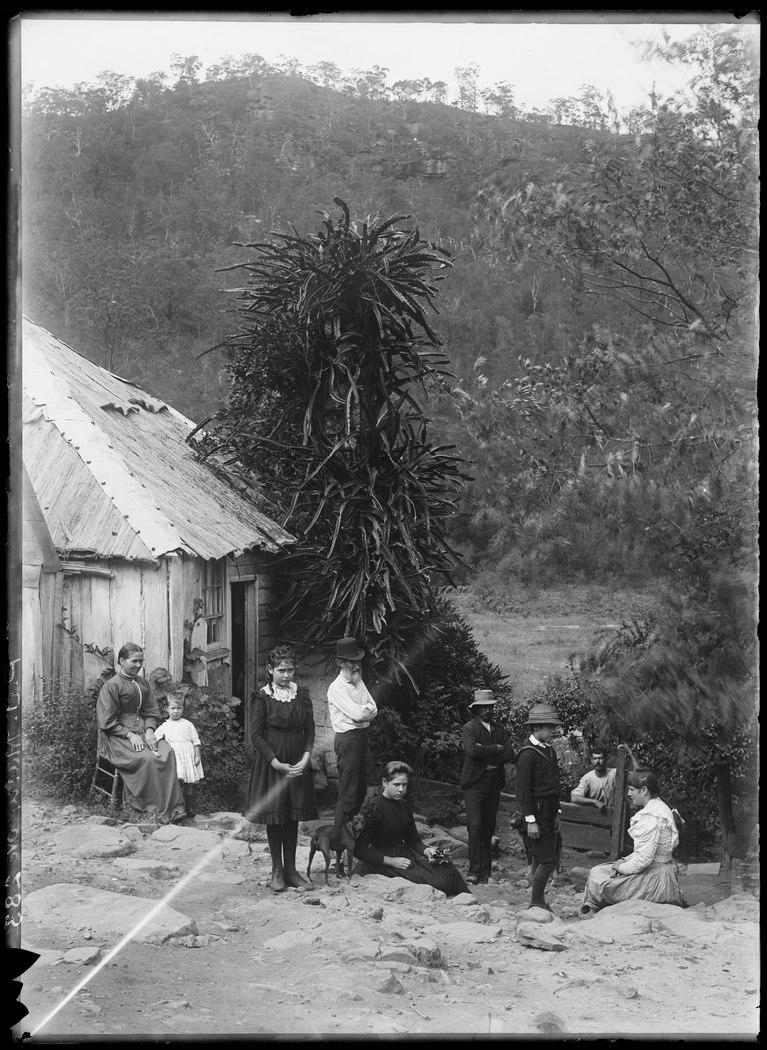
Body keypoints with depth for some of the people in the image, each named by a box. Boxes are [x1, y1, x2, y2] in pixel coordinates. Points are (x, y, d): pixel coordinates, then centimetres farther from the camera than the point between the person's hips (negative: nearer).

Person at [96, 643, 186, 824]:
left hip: (141, 730, 6)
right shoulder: (111, 685, -6)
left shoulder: (142, 683, 14)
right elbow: (108, 722, -9)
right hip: (117, 736, -5)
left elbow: (151, 712, 13)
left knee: (168, 752, -23)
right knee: (148, 759, -30)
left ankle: (174, 807, -24)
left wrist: (149, 730, -7)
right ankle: (155, 810, -23)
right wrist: (129, 735, -18)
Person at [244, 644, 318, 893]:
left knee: (293, 817, 7)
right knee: (275, 817, 2)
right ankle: (277, 871, 11)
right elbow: (256, 735, -8)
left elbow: (310, 729, 5)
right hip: (270, 761, -3)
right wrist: (278, 764, -14)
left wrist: (305, 758, -9)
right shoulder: (263, 697, -7)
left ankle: (291, 869, 15)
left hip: (297, 762, 3)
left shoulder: (302, 694, 4)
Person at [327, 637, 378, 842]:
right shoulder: (337, 688, -12)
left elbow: (373, 710, 7)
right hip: (348, 738, -9)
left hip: (362, 736, 9)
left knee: (361, 788, 15)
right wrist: (367, 710, -1)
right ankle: (339, 838, -2)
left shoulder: (359, 683, 14)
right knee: (348, 792, -7)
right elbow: (357, 713, -20)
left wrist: (362, 711, -11)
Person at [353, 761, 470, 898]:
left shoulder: (404, 805, 10)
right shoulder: (373, 807, -14)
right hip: (383, 860, -8)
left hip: (405, 853, 8)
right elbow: (359, 849, -15)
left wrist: (427, 850, -5)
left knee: (447, 869, -12)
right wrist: (391, 861, -20)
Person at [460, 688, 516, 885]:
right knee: (475, 826, -12)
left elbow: (510, 754, 3)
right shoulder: (469, 728, 1)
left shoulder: (500, 730, 17)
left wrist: (487, 756, -9)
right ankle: (474, 870, -10)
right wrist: (496, 749, -7)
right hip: (474, 783, -5)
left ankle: (485, 870, 8)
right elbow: (473, 750, -17)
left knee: (488, 827, 4)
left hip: (494, 784, 5)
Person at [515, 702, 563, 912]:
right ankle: (536, 903, 2)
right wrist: (530, 820, -19)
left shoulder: (549, 750, 13)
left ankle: (538, 898, 22)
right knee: (547, 860, -8)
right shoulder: (528, 754, -15)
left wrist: (556, 814, 19)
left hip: (548, 813, 9)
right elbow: (523, 791, -17)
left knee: (539, 858, 14)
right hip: (537, 813, -9)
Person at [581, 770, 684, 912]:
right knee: (596, 871, 10)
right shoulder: (658, 807, 11)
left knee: (597, 881, -9)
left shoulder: (651, 817, -23)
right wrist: (625, 860, 8)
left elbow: (643, 859, -25)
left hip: (653, 878, -11)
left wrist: (621, 868, -10)